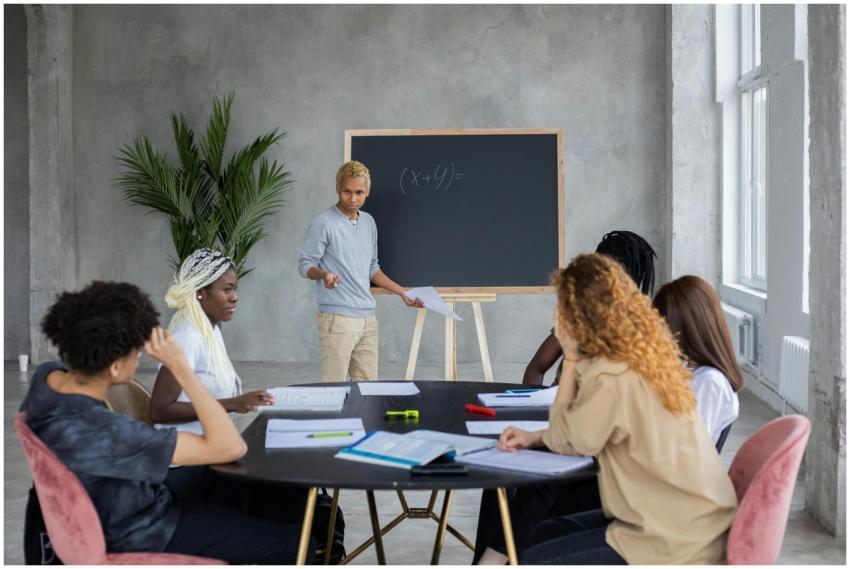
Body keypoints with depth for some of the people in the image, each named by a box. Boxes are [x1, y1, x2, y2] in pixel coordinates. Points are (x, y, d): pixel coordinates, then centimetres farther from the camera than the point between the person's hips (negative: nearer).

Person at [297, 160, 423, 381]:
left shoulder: (369, 222, 15)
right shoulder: (323, 224, -7)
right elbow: (305, 265, -6)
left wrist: (402, 293, 19)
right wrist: (324, 275, -26)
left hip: (368, 319, 7)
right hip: (337, 319, -7)